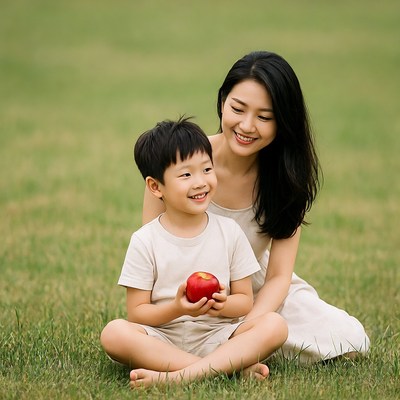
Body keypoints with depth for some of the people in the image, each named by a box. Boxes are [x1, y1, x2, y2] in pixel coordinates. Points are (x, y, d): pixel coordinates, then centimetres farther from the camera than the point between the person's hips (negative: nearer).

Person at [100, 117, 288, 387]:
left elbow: (245, 300, 6)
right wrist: (177, 308, -22)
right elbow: (137, 313, -3)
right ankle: (236, 366, -31)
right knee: (114, 333, -32)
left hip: (216, 337, 1)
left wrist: (222, 305, -17)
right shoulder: (145, 242, -1)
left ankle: (185, 375, -38)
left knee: (275, 325, -24)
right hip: (164, 340, -1)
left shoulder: (230, 232, 5)